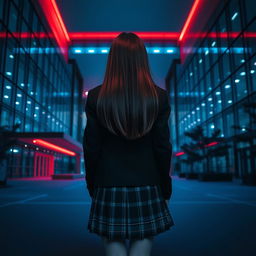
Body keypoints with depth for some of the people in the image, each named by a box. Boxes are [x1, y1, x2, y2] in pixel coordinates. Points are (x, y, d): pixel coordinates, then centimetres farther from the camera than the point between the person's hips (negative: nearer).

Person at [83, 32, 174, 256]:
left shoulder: (96, 97, -7)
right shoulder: (159, 97, -6)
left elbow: (91, 148, -3)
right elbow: (163, 147, -4)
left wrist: (92, 186, 10)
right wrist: (165, 188, 9)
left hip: (109, 191, 0)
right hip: (147, 192, 1)